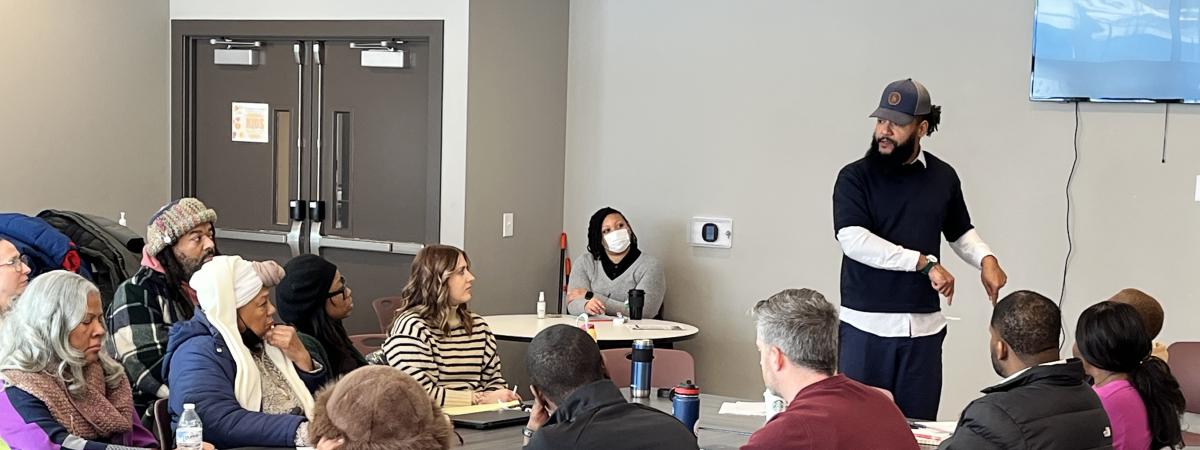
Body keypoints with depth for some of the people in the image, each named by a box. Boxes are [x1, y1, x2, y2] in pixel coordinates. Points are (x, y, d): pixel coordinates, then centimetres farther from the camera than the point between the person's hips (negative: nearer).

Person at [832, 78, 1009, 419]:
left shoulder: (944, 177, 8)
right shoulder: (855, 177, -4)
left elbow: (960, 233, 23)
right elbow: (853, 239, -18)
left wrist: (985, 258, 1)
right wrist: (924, 263, -20)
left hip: (923, 327, 3)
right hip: (866, 325, -3)